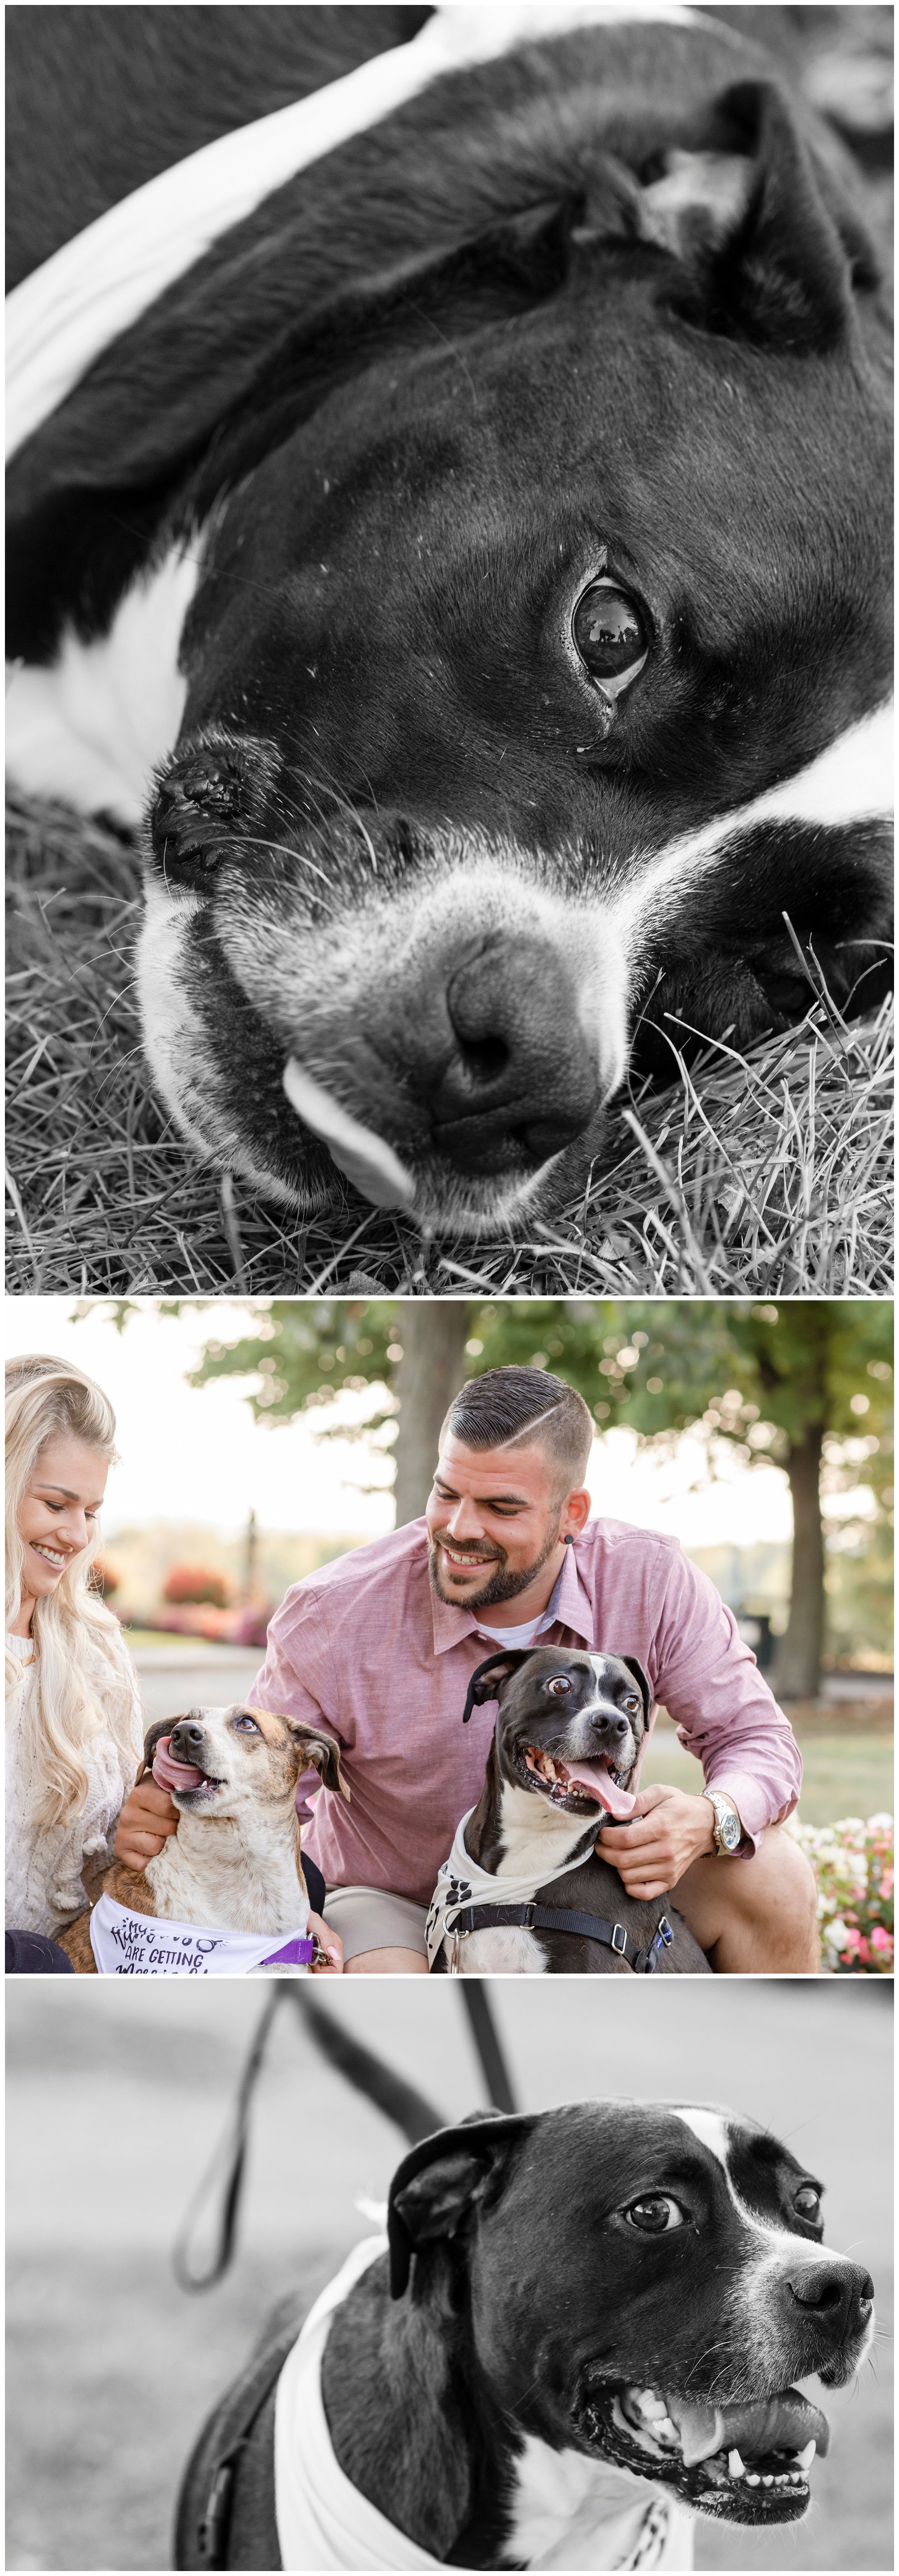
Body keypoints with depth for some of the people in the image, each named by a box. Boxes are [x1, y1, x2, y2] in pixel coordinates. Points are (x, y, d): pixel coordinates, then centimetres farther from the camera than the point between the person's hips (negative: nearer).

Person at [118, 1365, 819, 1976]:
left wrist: (710, 1821, -34)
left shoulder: (652, 1583, -16)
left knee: (769, 1870, -21)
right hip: (392, 1909, -2)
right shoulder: (334, 1615, -21)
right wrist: (164, 1816, -38)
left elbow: (756, 1739, -10)